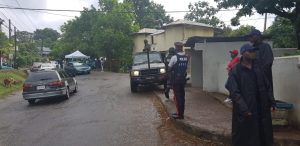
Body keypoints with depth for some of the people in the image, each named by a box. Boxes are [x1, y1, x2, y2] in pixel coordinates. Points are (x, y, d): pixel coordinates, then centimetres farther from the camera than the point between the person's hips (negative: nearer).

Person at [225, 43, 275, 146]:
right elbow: (234, 92, -16)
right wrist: (244, 109, -22)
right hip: (245, 111, -6)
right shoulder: (236, 70, -10)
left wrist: (271, 102, 3)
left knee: (264, 136, 17)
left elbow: (267, 86, 12)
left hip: (262, 109, 6)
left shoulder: (258, 67, 8)